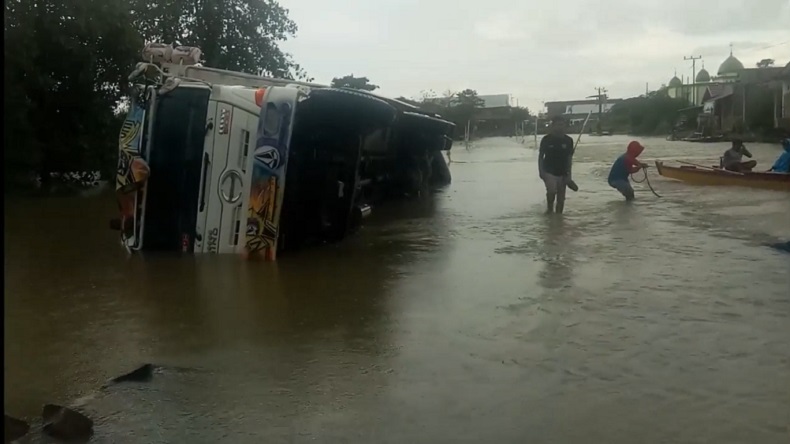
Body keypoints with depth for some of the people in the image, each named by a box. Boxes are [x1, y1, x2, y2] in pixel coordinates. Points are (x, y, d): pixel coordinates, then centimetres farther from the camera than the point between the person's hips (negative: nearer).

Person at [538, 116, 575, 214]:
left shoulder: (568, 140, 0)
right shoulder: (546, 139, -7)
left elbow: (569, 157, 6)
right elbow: (540, 156, -1)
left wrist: (568, 174, 1)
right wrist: (541, 171, -8)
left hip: (562, 173, 3)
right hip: (549, 172, -3)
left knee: (561, 197, 4)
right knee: (552, 190, -25)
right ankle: (550, 208, 0)